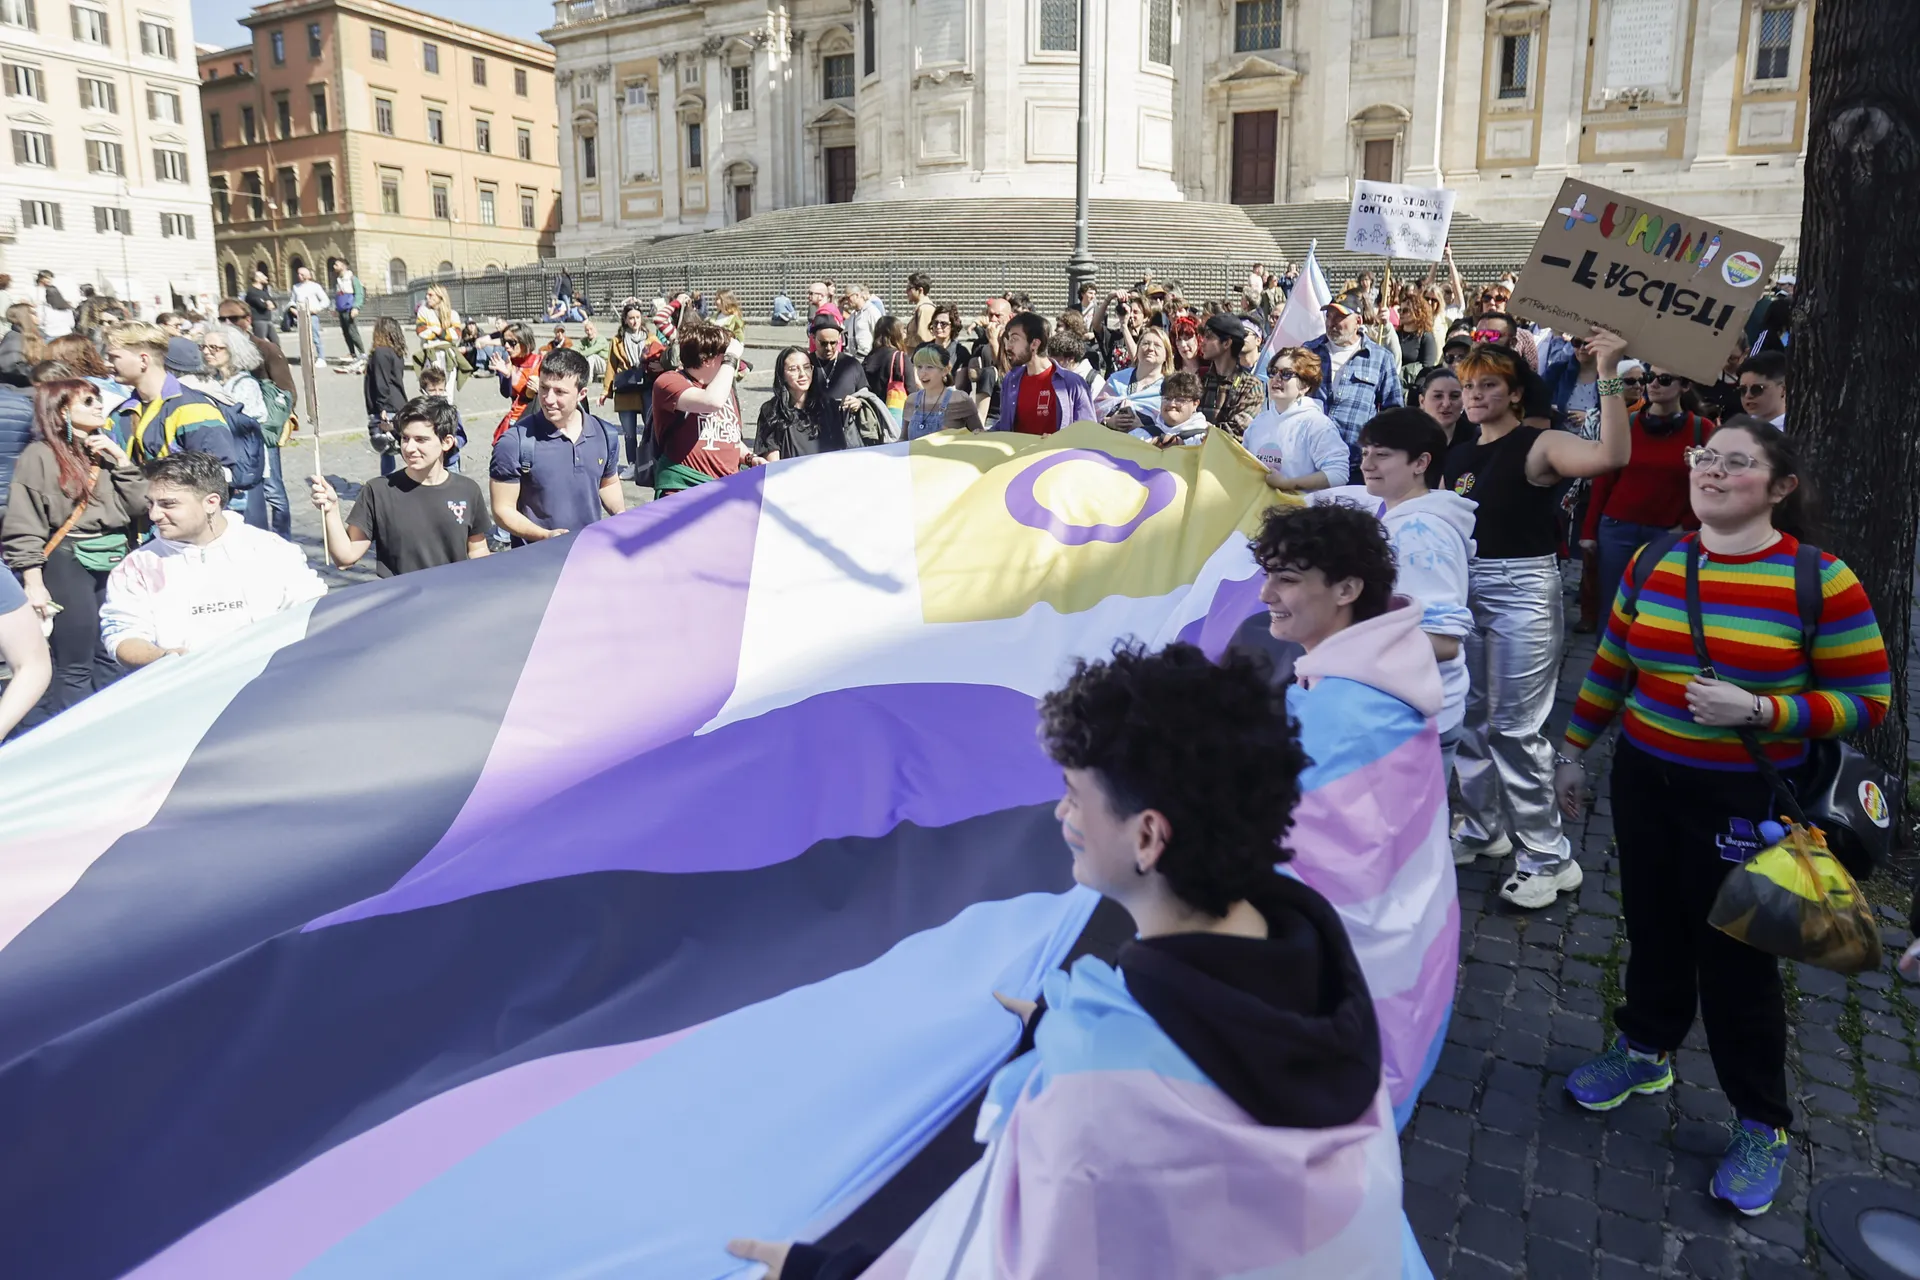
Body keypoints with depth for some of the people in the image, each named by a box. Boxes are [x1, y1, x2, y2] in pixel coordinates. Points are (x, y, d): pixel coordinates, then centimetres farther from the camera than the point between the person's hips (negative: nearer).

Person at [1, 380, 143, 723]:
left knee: (113, 659, 9)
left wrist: (121, 459, -1)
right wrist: (34, 583, -13)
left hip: (116, 561, 6)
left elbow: (138, 506, 8)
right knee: (75, 668, -4)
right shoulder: (40, 455, -4)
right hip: (69, 564, -6)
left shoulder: (106, 451, 14)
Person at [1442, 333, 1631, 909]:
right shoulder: (1458, 455, 12)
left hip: (1522, 587, -7)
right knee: (1468, 716, 13)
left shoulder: (1539, 445, -8)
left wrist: (1607, 372, -29)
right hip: (1464, 586, 7)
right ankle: (1483, 828, 31)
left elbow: (1612, 455, -28)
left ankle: (1548, 856, 7)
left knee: (1516, 725, -6)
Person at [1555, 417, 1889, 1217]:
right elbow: (1610, 666, 9)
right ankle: (1645, 1051, 42)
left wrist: (1758, 712, -23)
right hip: (1645, 783, 4)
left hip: (1748, 800, -4)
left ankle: (1763, 1125, 26)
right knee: (1653, 928, 18)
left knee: (1736, 957, 6)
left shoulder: (1821, 580, -13)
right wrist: (1574, 751, 12)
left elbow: (1867, 699, -10)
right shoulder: (1651, 562, 1)